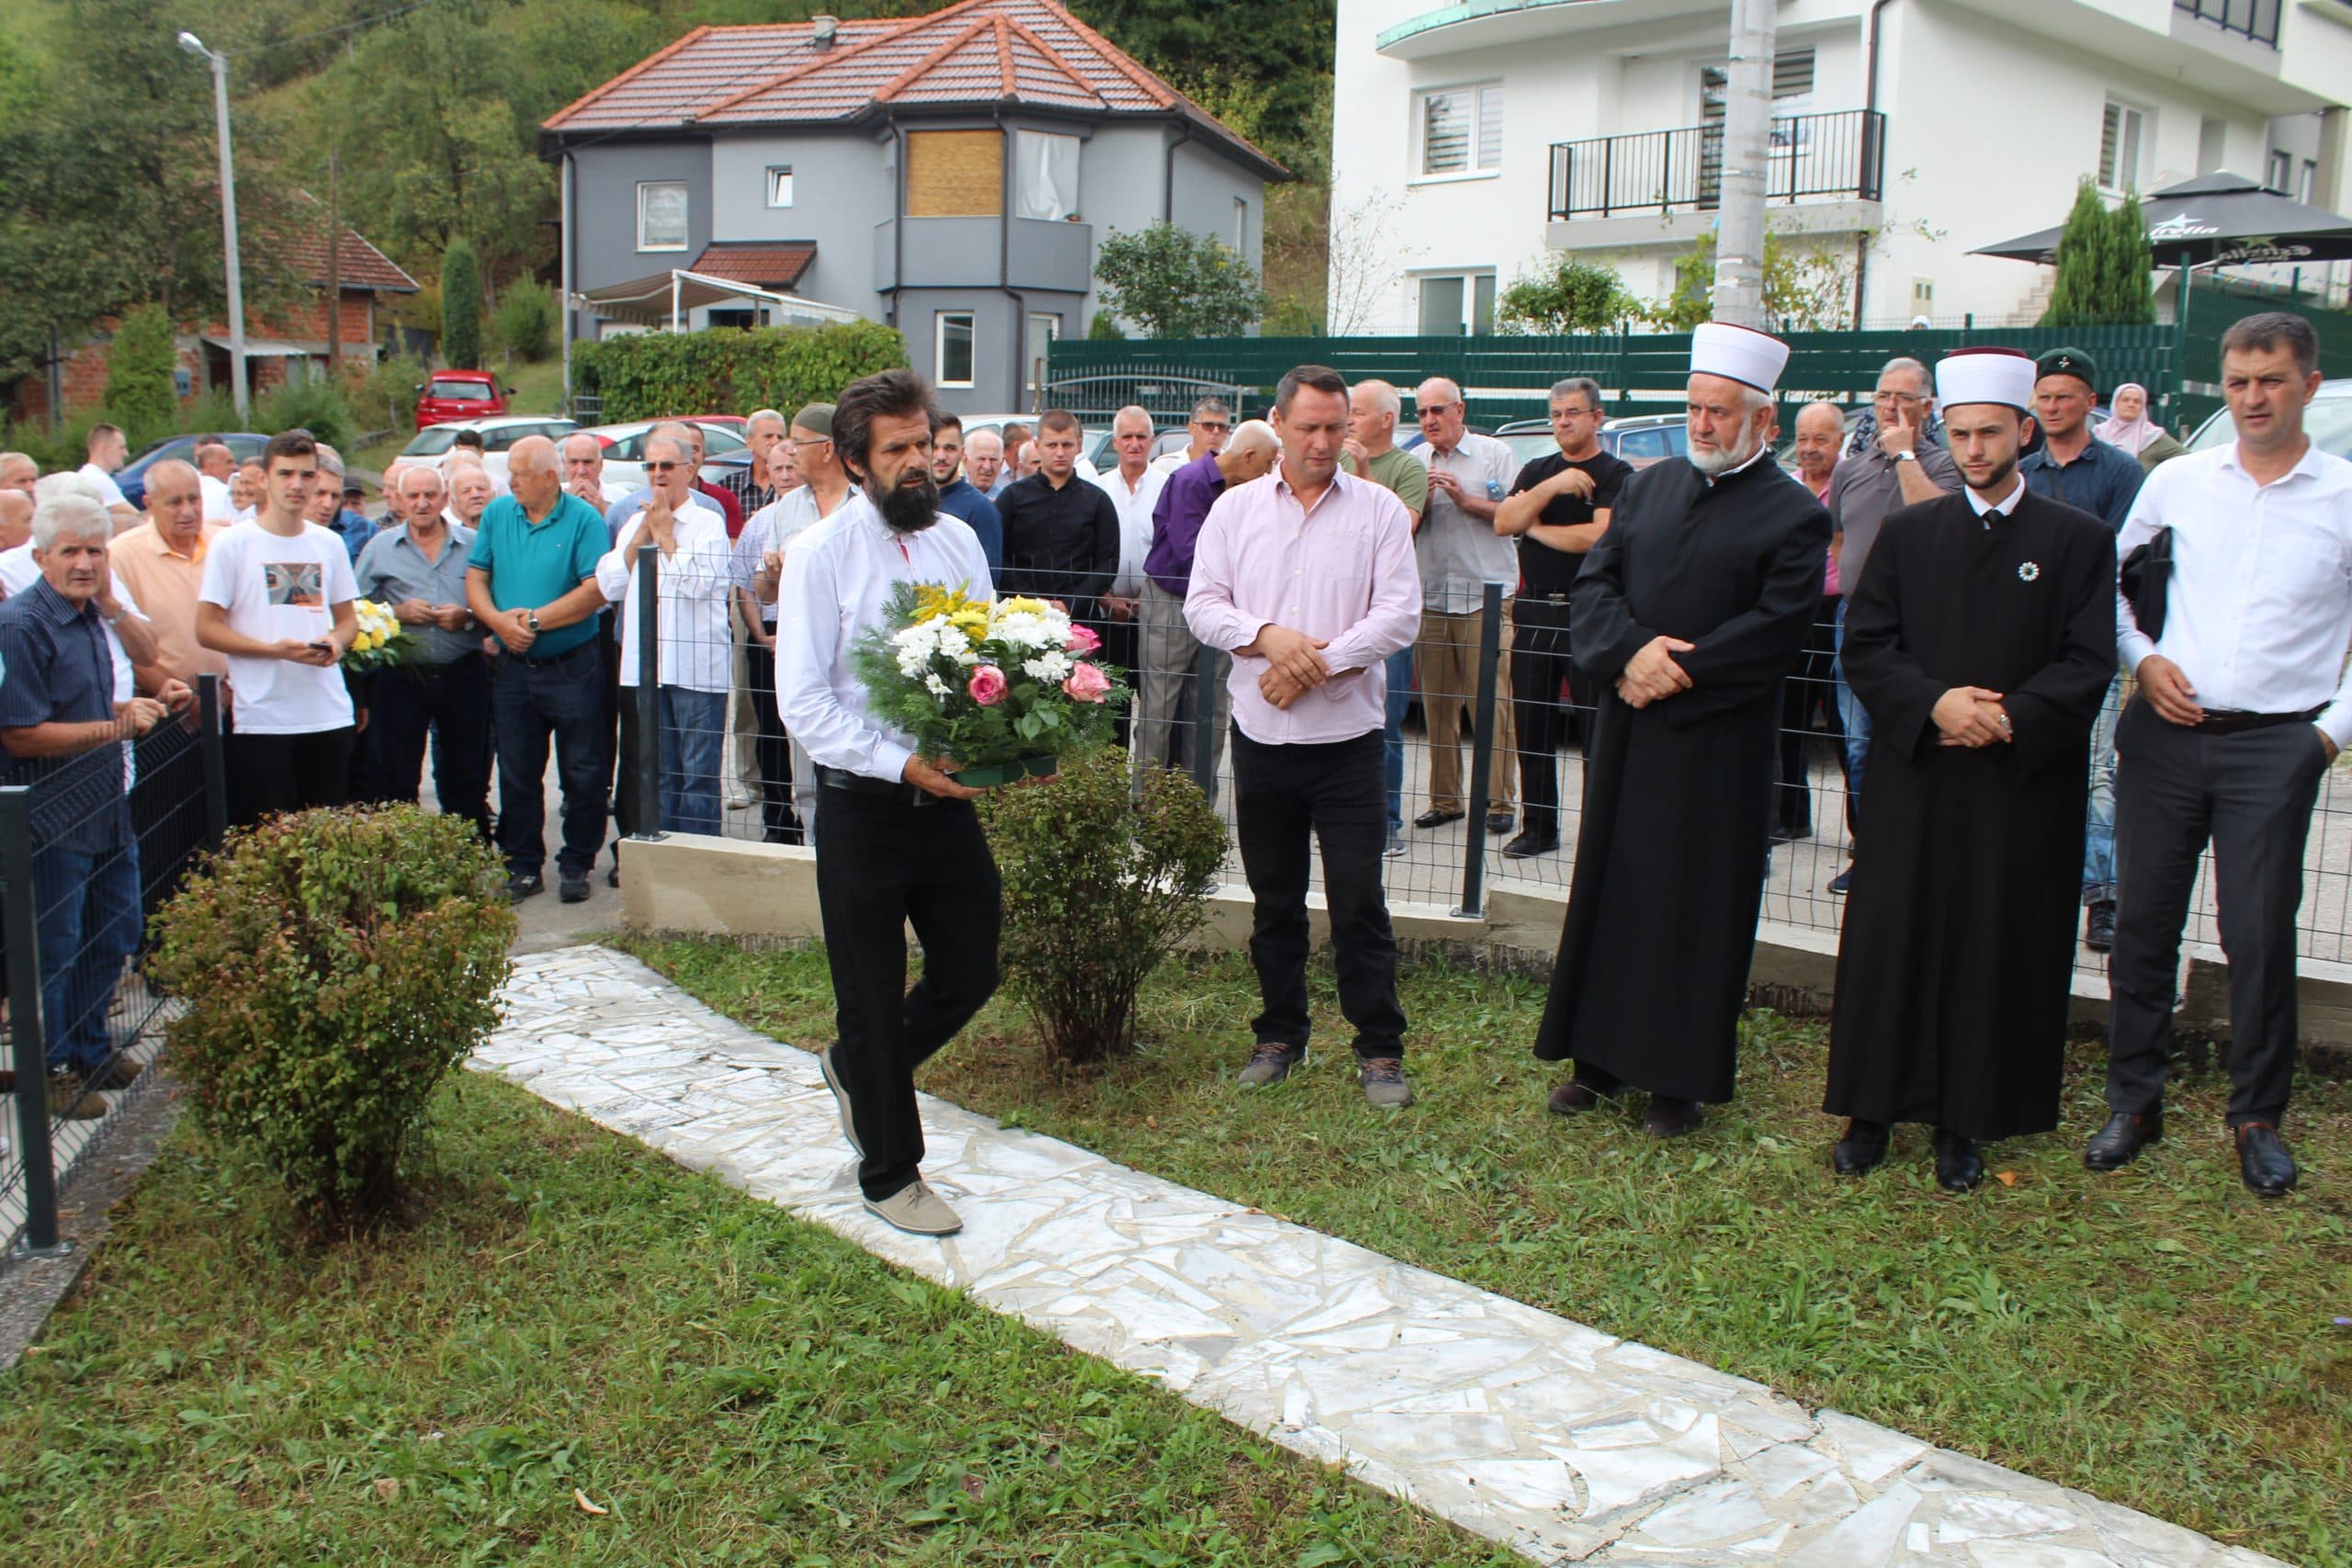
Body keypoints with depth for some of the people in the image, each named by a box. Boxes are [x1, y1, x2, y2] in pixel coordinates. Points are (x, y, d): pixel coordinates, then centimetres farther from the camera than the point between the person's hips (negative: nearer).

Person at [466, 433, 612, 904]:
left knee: (582, 774, 4)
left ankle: (576, 865, 17)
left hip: (572, 668, -4)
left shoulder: (583, 519, -8)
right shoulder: (498, 514, 6)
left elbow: (595, 590, -16)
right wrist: (498, 621, -12)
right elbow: (475, 578, 6)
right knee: (517, 776, 10)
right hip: (512, 669, 4)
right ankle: (522, 867, 21)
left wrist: (536, 621, -17)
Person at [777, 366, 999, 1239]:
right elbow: (804, 703, -12)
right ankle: (890, 1175, 27)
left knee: (969, 973, 12)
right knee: (872, 997, 8)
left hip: (948, 798, 5)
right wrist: (901, 765, -21)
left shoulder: (959, 542, 7)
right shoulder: (823, 554, -8)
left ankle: (858, 1068, 41)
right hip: (864, 806, -5)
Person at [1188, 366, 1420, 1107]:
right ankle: (1280, 1035, 25)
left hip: (1347, 735, -2)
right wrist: (1267, 636, -15)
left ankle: (1380, 1048, 10)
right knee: (1274, 900, 12)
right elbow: (1202, 604, 3)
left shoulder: (1379, 510, 1)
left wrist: (1318, 663, -14)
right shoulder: (1235, 509, 7)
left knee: (1359, 901, -1)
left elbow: (1399, 614, -6)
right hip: (1261, 734, 2)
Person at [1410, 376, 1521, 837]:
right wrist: (1420, 499, -10)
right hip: (1431, 599, 3)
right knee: (1438, 707, 5)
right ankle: (1445, 800, 13)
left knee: (1490, 705, -5)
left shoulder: (1494, 454, 4)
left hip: (1485, 598, -3)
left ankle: (1500, 802, 2)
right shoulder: (1415, 461, 12)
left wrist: (1464, 498, -11)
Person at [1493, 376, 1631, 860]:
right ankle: (1539, 828, 18)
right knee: (1532, 729, 9)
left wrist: (1537, 528, -4)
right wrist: (1552, 487, -13)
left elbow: (1600, 536, -17)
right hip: (1534, 615, 5)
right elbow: (1503, 522, -1)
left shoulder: (1617, 475, -2)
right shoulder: (1537, 471, 14)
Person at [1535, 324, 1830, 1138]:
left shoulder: (1794, 515, -5)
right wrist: (1631, 652, -13)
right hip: (1626, 733, 5)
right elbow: (1592, 581, 5)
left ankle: (1681, 1078, 15)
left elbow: (1774, 631, -14)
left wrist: (1676, 671, -17)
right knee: (1609, 890, 11)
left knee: (1697, 909, 3)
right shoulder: (1650, 487, 11)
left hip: (1717, 744, -5)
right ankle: (1601, 1056, 24)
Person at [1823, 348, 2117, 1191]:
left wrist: (2009, 717, -17)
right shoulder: (1908, 534, 8)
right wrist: (1934, 703, -15)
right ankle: (1873, 1110, 17)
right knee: (1891, 945, 4)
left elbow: (2090, 663, -3)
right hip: (1913, 779, 2)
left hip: (2023, 786, -1)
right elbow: (1863, 645, 1)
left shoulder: (2081, 539, 2)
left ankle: (1965, 1123, 16)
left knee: (1995, 955, 4)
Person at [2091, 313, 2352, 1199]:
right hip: (2164, 732, 2)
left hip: (2275, 743, -2)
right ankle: (2134, 1101, 19)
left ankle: (2258, 1117, 18)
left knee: (2260, 934, 1)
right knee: (2143, 920, 6)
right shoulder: (2177, 482, 6)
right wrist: (2142, 659, 2)